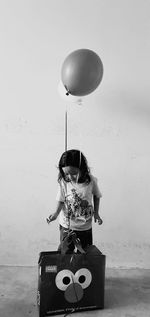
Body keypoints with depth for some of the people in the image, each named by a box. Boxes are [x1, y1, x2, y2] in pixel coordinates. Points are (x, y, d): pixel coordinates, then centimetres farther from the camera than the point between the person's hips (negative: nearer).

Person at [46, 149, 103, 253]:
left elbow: (96, 196, 3)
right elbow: (61, 201, -7)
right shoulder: (63, 182, -17)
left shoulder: (91, 181, -15)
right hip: (66, 225, -1)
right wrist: (56, 213, -24)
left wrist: (96, 213, -1)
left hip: (85, 226, 1)